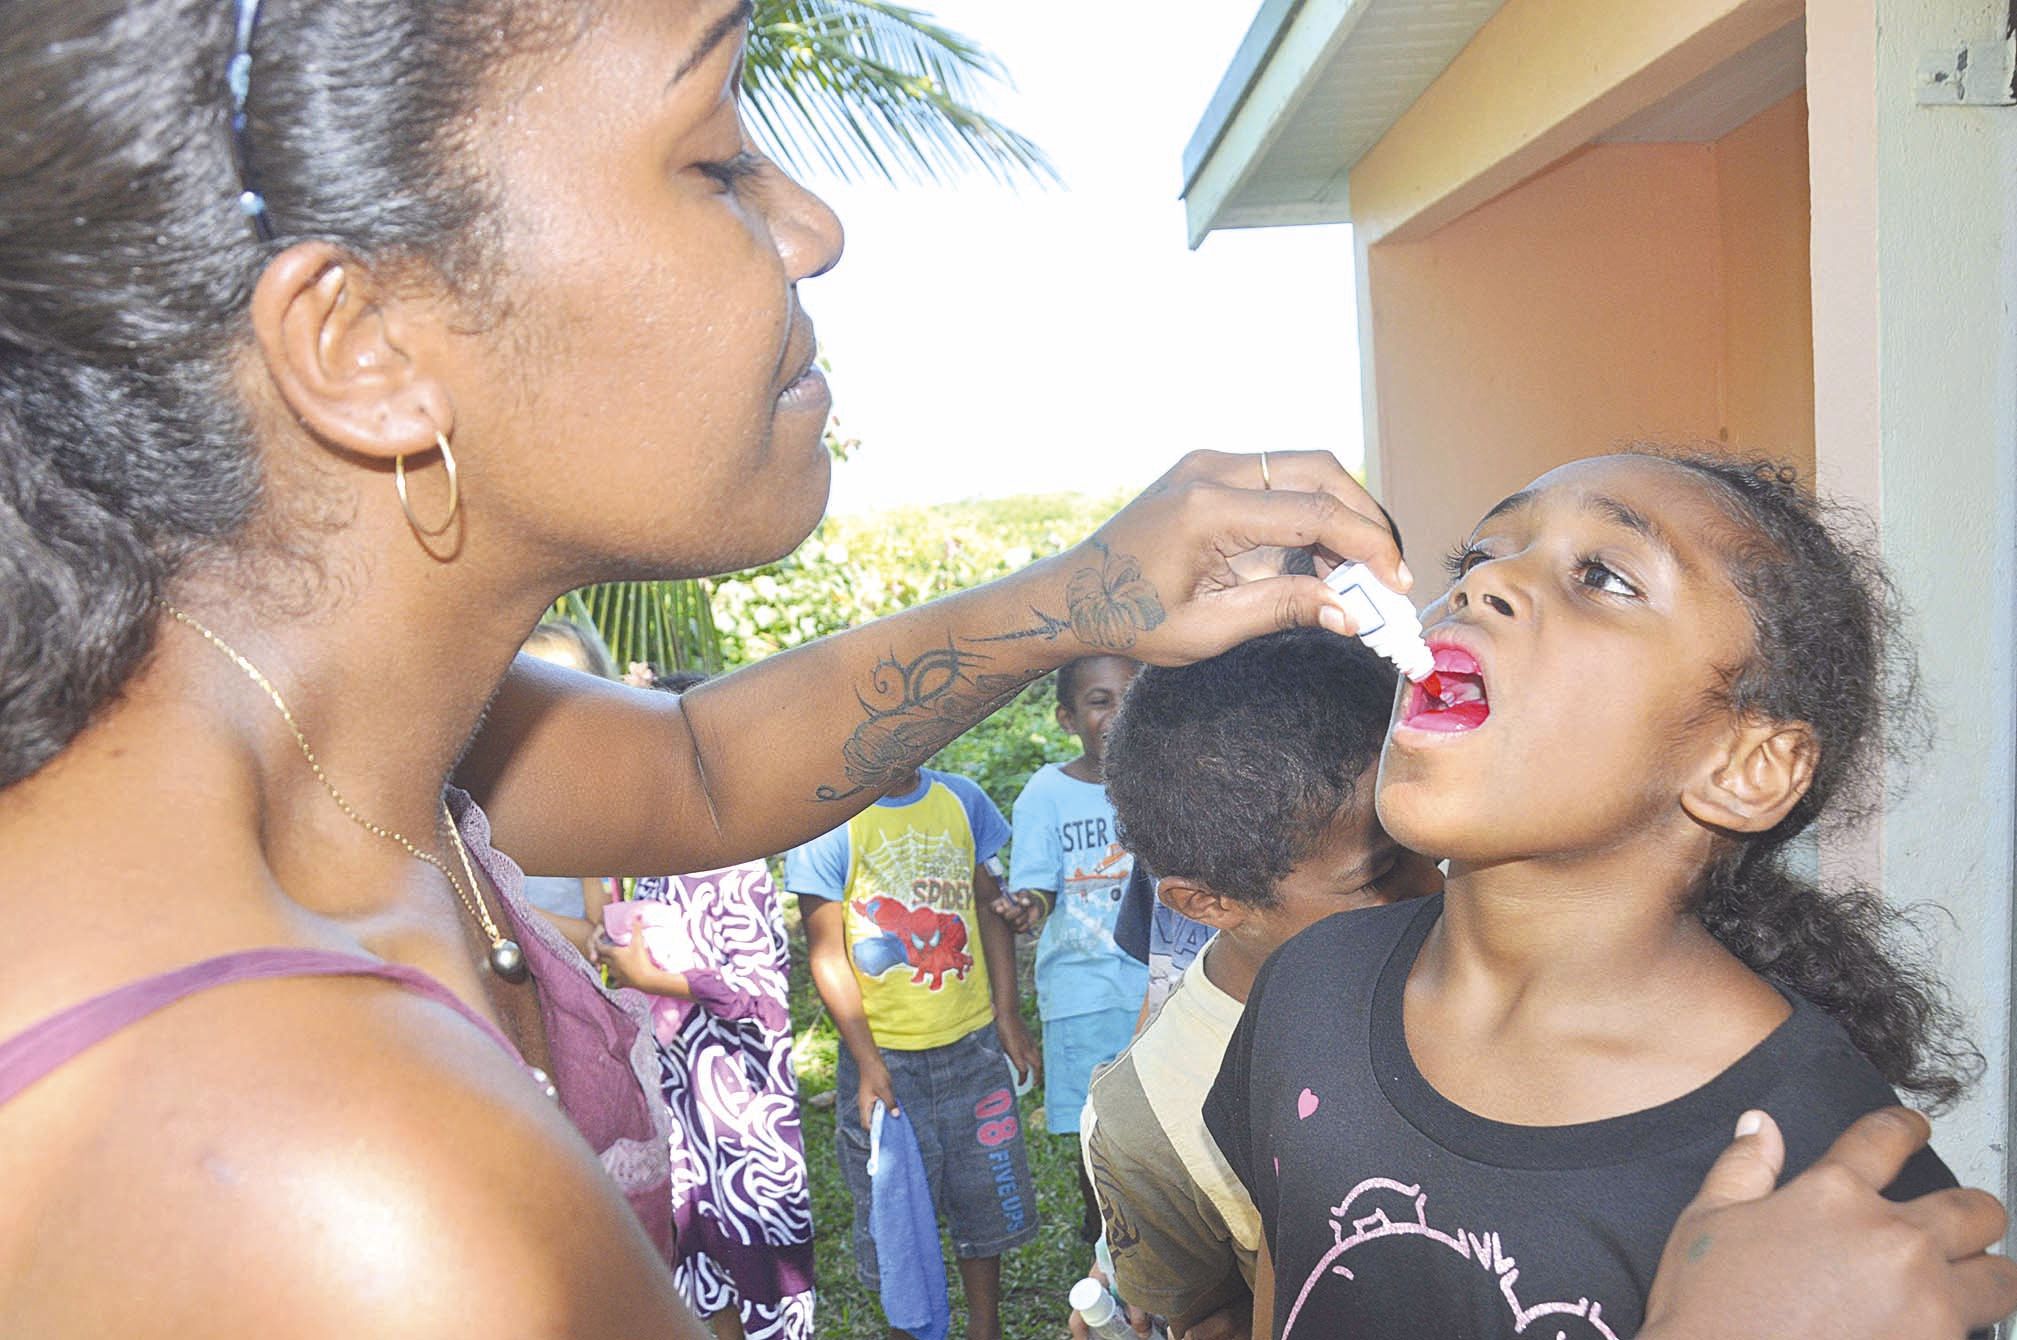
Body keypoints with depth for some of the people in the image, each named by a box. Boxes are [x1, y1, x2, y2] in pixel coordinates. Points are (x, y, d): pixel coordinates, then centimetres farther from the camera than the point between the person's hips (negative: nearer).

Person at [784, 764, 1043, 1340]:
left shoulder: (962, 799, 1)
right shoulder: (829, 820, -12)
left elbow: (988, 909, 10)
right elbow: (827, 954, -10)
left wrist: (1008, 1015, 7)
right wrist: (868, 1063, -13)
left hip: (973, 1041, 4)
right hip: (885, 1055, -4)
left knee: (988, 1197, 16)